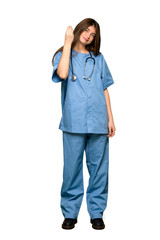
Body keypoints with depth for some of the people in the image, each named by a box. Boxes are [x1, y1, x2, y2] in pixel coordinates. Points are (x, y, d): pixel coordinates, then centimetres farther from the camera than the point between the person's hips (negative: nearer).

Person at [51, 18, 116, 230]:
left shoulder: (98, 59, 17)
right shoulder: (63, 55, 10)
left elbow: (105, 89, 16)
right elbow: (62, 73, -14)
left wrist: (110, 118, 9)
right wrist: (68, 41, -6)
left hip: (98, 122, 2)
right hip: (74, 122, -2)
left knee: (99, 168, 4)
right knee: (72, 167, 0)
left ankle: (97, 213, 14)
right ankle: (70, 213, 13)